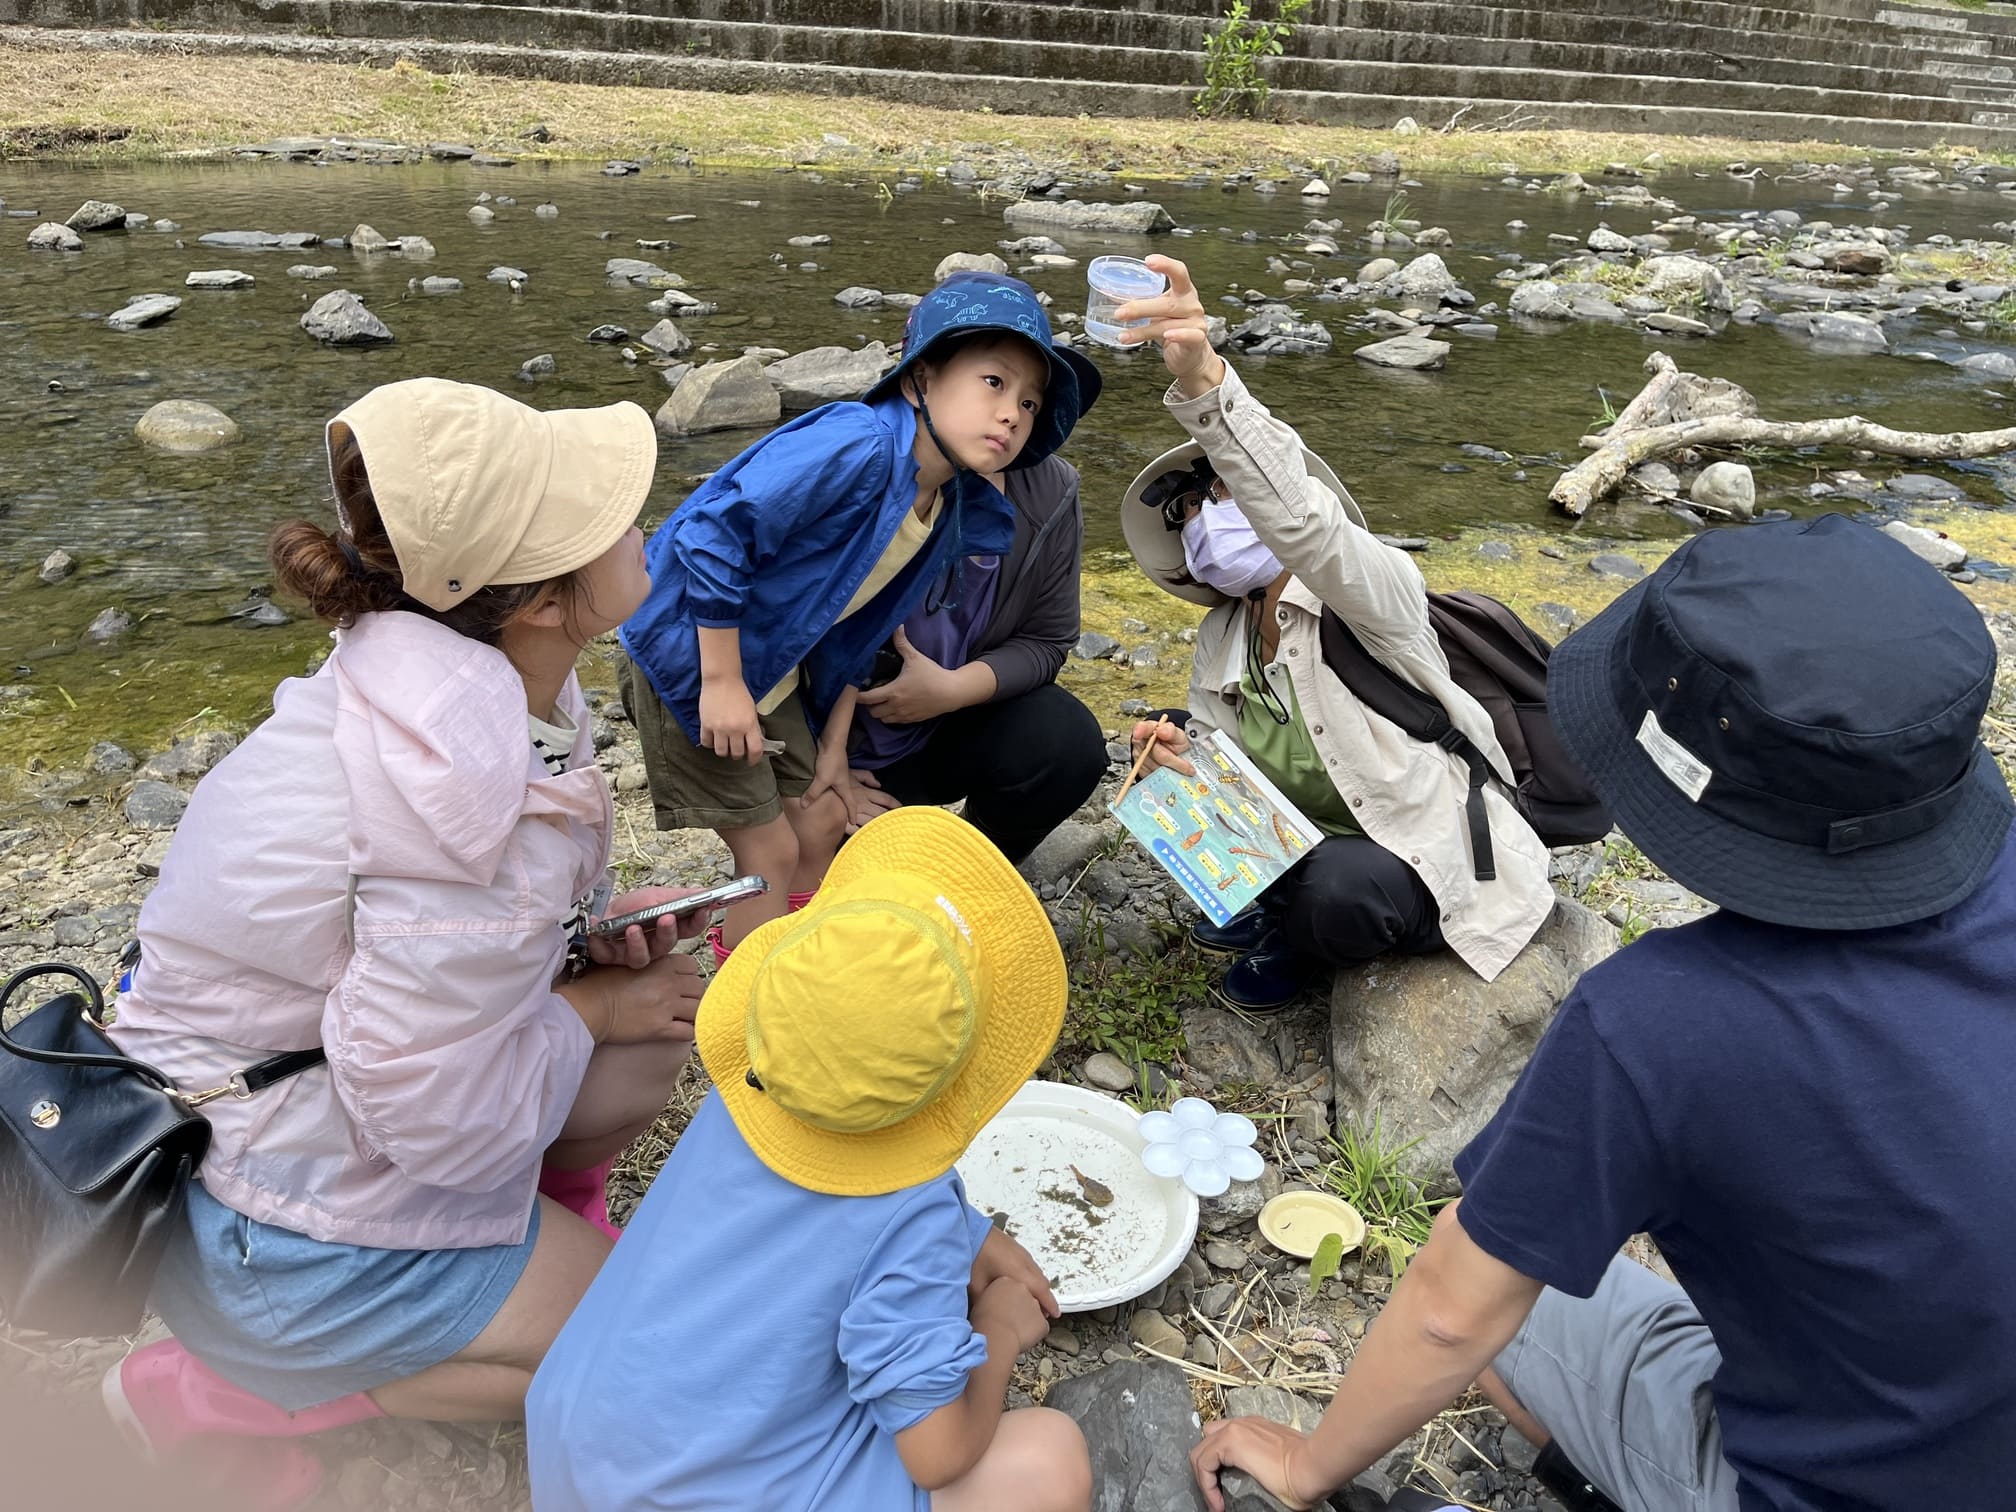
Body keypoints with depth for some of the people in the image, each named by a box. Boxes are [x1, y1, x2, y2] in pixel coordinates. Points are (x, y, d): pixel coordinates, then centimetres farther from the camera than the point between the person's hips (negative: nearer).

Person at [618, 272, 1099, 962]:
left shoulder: (953, 510, -1)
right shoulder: (857, 445, -28)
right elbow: (714, 529, -30)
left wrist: (832, 745, 12)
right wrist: (723, 683, -26)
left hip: (774, 673, 8)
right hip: (692, 651, -8)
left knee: (823, 822, 15)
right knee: (772, 851, -1)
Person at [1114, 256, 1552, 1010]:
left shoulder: (1375, 587, -22)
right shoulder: (1220, 641, 0)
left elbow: (1298, 518, -44)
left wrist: (1203, 376, -58)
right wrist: (1181, 758, -25)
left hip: (1436, 865, -6)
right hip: (1319, 841, 7)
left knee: (1334, 890, -37)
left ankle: (1296, 940, 1)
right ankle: (1274, 903, 13)